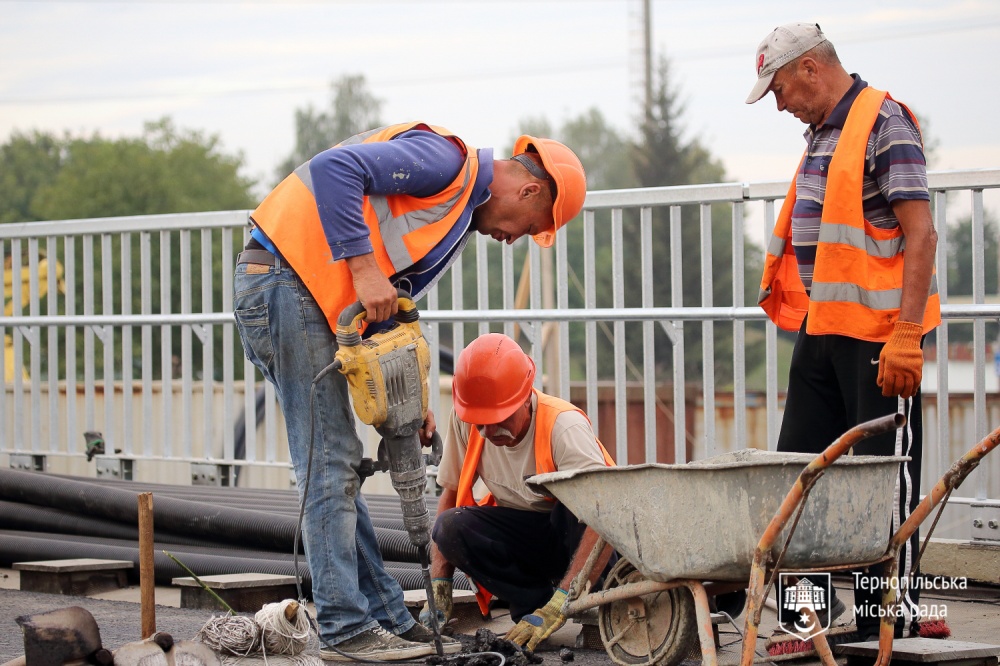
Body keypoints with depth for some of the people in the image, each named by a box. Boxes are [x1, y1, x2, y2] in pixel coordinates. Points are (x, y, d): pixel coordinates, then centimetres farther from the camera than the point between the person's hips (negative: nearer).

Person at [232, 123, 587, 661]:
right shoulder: (447, 160, -9)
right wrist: (363, 266, -24)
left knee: (336, 465, 12)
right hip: (283, 279, -11)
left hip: (308, 296, 11)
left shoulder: (461, 220, 21)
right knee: (330, 464, -7)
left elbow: (389, 310, 18)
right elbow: (334, 168, -23)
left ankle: (388, 619, 17)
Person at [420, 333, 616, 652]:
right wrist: (438, 588, -12)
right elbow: (450, 493, -1)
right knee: (452, 526, -25)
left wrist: (558, 605, -42)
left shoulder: (563, 425, -26)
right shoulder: (464, 423, -12)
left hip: (576, 536, -4)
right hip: (524, 538, 4)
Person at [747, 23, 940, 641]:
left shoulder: (883, 122, -12)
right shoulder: (823, 133, 16)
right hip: (822, 329, 9)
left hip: (878, 333, -9)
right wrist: (793, 303, 21)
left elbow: (921, 232, -18)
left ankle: (893, 626, 3)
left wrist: (905, 334, -22)